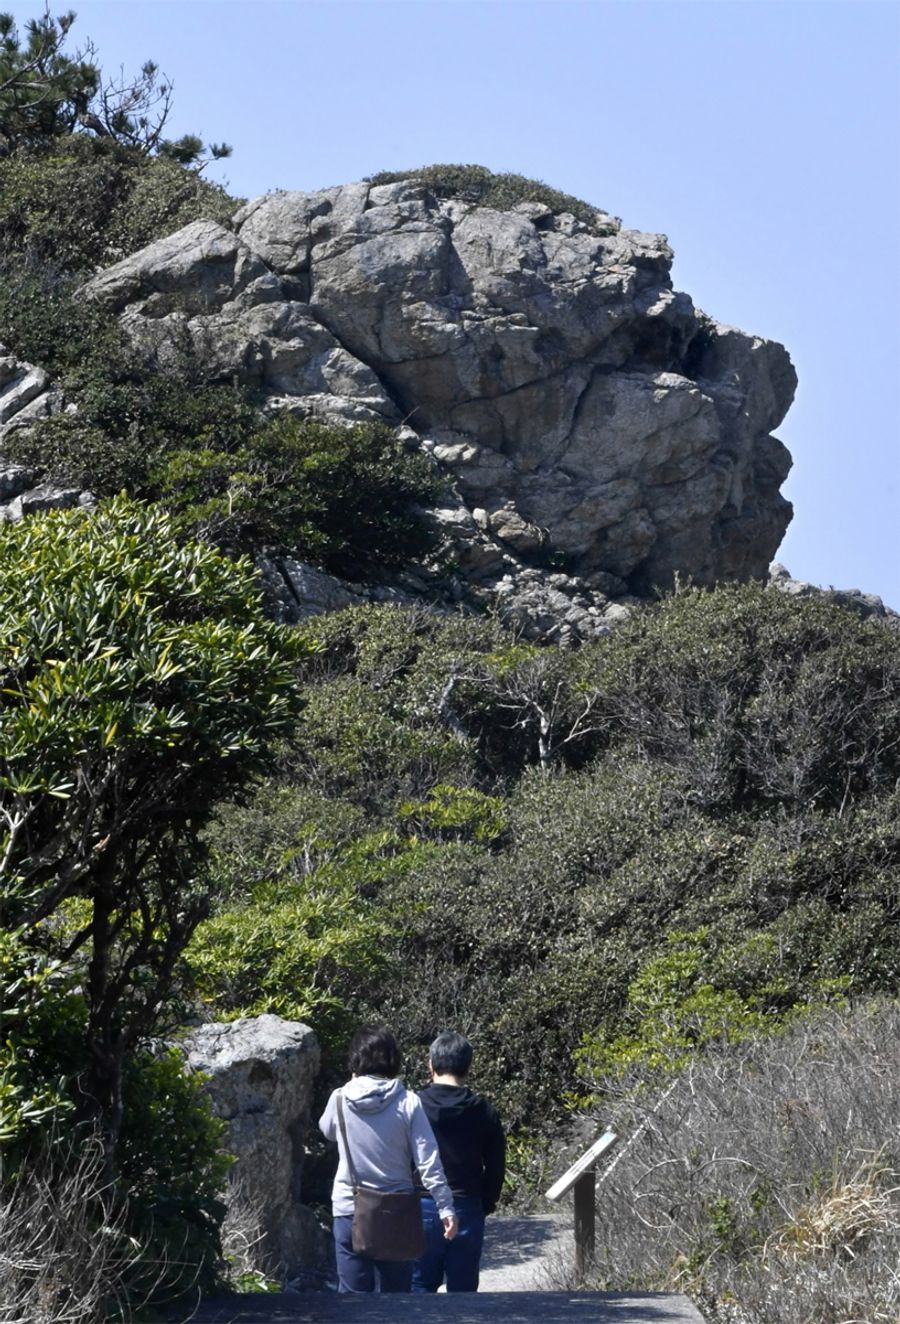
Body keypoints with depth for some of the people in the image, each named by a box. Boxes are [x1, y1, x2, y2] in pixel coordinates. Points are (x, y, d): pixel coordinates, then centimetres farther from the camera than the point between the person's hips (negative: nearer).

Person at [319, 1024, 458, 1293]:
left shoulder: (340, 1099, -6)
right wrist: (446, 1207, -5)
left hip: (350, 1211, 0)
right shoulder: (407, 1103, -8)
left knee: (353, 1297, 7)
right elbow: (428, 1161, -10)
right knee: (396, 1294, 10)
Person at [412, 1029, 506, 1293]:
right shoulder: (483, 1111, -1)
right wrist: (486, 1205, 17)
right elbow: (496, 1167, 4)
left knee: (420, 1288, 7)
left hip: (422, 1209, -1)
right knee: (463, 1290, 9)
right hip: (467, 1211, 1)